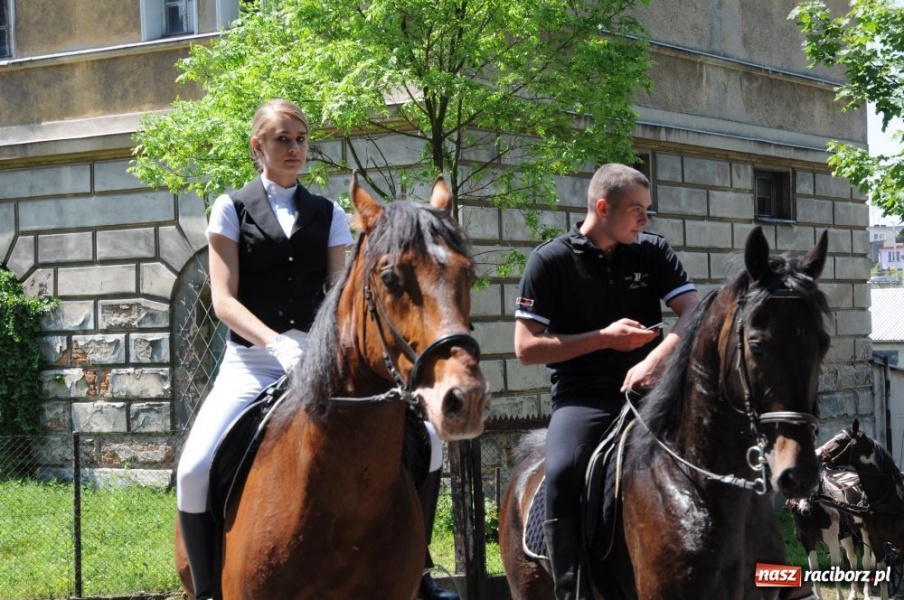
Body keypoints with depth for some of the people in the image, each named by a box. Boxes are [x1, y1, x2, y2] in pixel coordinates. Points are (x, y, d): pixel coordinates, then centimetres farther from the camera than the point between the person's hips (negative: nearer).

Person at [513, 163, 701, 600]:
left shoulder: (654, 252, 7)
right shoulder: (550, 261, -1)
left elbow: (695, 314, -4)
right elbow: (526, 347, -3)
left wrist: (656, 358, -24)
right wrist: (604, 338, -12)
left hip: (648, 388, 3)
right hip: (582, 397, -3)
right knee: (561, 478, -30)